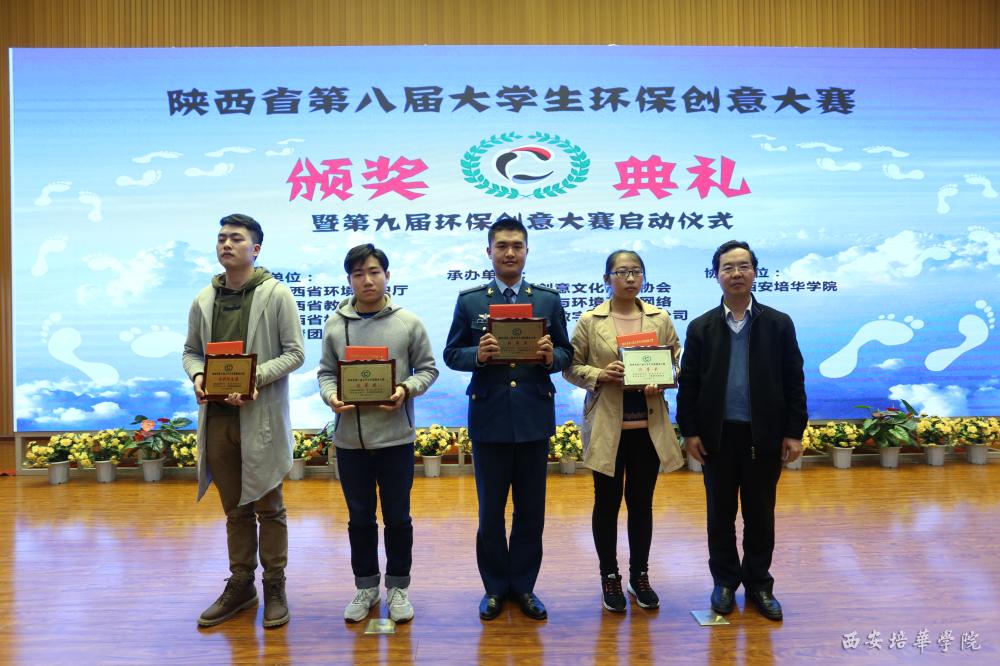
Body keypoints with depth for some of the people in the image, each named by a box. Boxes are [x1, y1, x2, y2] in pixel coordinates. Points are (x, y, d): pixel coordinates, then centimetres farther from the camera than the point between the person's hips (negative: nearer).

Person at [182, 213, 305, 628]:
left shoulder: (277, 295, -4)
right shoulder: (204, 300, 9)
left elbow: (294, 352, -6)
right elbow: (191, 350, 16)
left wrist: (255, 378, -19)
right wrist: (197, 375, -6)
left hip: (261, 417, -4)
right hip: (217, 416, 4)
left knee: (268, 507, 6)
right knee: (234, 509, 15)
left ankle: (275, 587, 20)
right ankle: (240, 584, 29)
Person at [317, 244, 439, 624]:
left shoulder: (409, 323, -4)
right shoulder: (335, 324, 1)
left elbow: (427, 368, 1)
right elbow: (326, 372, 6)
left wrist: (406, 390, -16)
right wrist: (331, 396, -13)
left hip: (395, 437, -1)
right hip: (350, 438, 2)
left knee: (397, 517, 11)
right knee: (360, 518, 15)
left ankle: (398, 587, 29)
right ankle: (366, 586, 32)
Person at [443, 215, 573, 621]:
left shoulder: (548, 299, 6)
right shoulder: (470, 301, 3)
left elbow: (566, 354, 5)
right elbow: (452, 354, 2)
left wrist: (551, 356, -17)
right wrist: (478, 354, -18)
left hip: (534, 418, 1)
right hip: (489, 419, -1)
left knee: (531, 510, 11)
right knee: (490, 511, 10)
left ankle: (524, 585, 28)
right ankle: (495, 587, 27)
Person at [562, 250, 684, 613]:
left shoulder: (660, 319, 4)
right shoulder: (589, 321, -1)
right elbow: (571, 367, 0)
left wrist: (662, 382, -13)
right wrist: (599, 375, -17)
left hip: (649, 426, 2)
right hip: (607, 427, -2)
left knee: (641, 502, 12)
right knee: (607, 502, 8)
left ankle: (640, 576, 27)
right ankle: (610, 578, 23)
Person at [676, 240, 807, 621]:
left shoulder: (779, 324, 1)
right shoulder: (701, 327, 2)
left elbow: (794, 382, 1)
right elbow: (688, 384, 2)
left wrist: (794, 432, -3)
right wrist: (689, 431, -3)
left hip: (764, 435, 0)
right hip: (718, 435, 0)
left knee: (760, 514, 10)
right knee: (721, 514, 11)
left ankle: (758, 584, 26)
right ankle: (724, 581, 26)